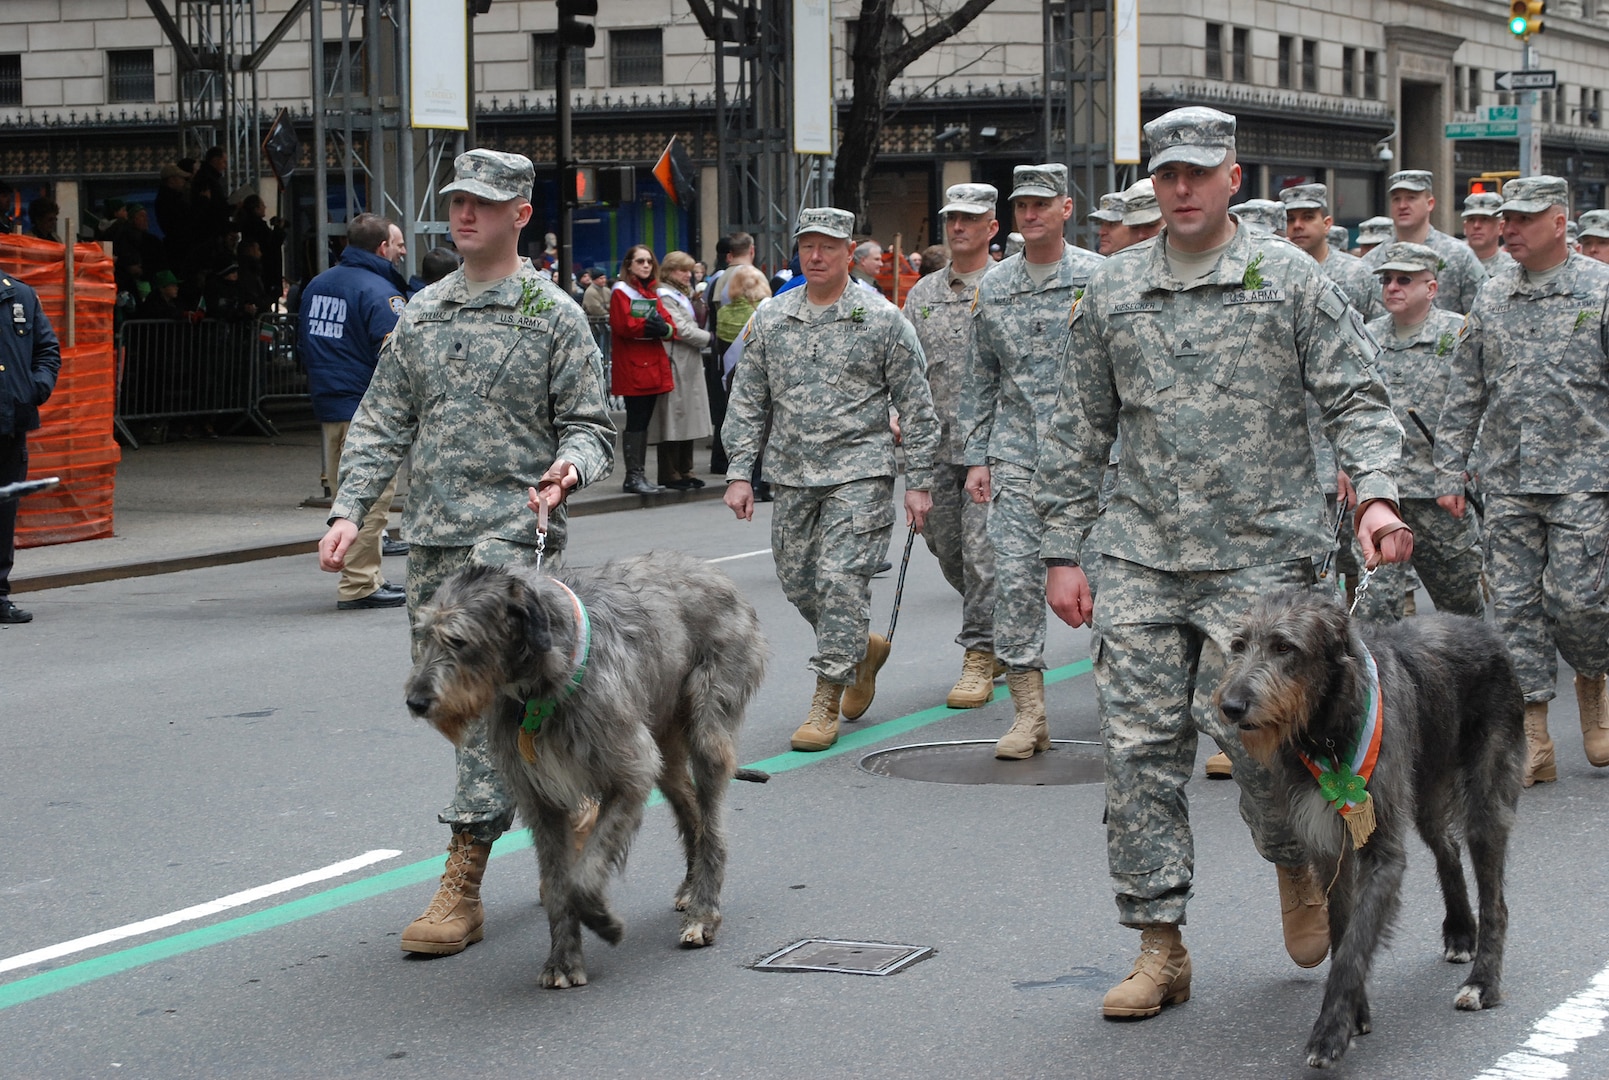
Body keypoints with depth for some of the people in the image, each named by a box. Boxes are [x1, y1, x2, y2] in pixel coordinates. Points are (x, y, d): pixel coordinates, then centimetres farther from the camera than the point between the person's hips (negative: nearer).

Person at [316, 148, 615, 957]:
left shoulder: (553, 315, -1)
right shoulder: (422, 313, 14)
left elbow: (590, 425, -1)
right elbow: (383, 423, 14)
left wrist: (569, 467, -23)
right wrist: (349, 509, 2)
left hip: (514, 533, -6)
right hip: (430, 535, 6)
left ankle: (462, 885, -11)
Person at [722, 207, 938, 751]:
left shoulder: (883, 319, -2)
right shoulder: (770, 319, 8)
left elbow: (916, 407, 1)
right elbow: (747, 402, 11)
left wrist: (918, 482, -3)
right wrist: (739, 473, 3)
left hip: (859, 472, -4)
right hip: (792, 476, 5)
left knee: (841, 579, -11)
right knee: (797, 583, 8)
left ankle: (826, 701, -4)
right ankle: (862, 646, 34)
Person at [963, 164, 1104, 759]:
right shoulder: (993, 287, 9)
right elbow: (981, 379, 14)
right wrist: (976, 456, 9)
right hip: (1015, 457, 3)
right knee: (1015, 579, -4)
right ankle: (1028, 713, 1)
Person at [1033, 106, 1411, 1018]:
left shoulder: (1289, 278, 2)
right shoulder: (1113, 291, 10)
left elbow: (1356, 397, -1)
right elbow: (1080, 430, 14)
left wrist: (1376, 493, -18)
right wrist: (1065, 549, 10)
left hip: (1260, 552, -3)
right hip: (1141, 556, 3)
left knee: (1239, 716, -11)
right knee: (1140, 743, -1)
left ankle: (1299, 862, 22)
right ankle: (1160, 948, 7)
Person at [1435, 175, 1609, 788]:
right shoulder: (1491, 298, 11)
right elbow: (1464, 394, 15)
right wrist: (1451, 471, 10)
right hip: (1506, 478, 4)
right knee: (1513, 601, 0)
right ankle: (1532, 742, 6)